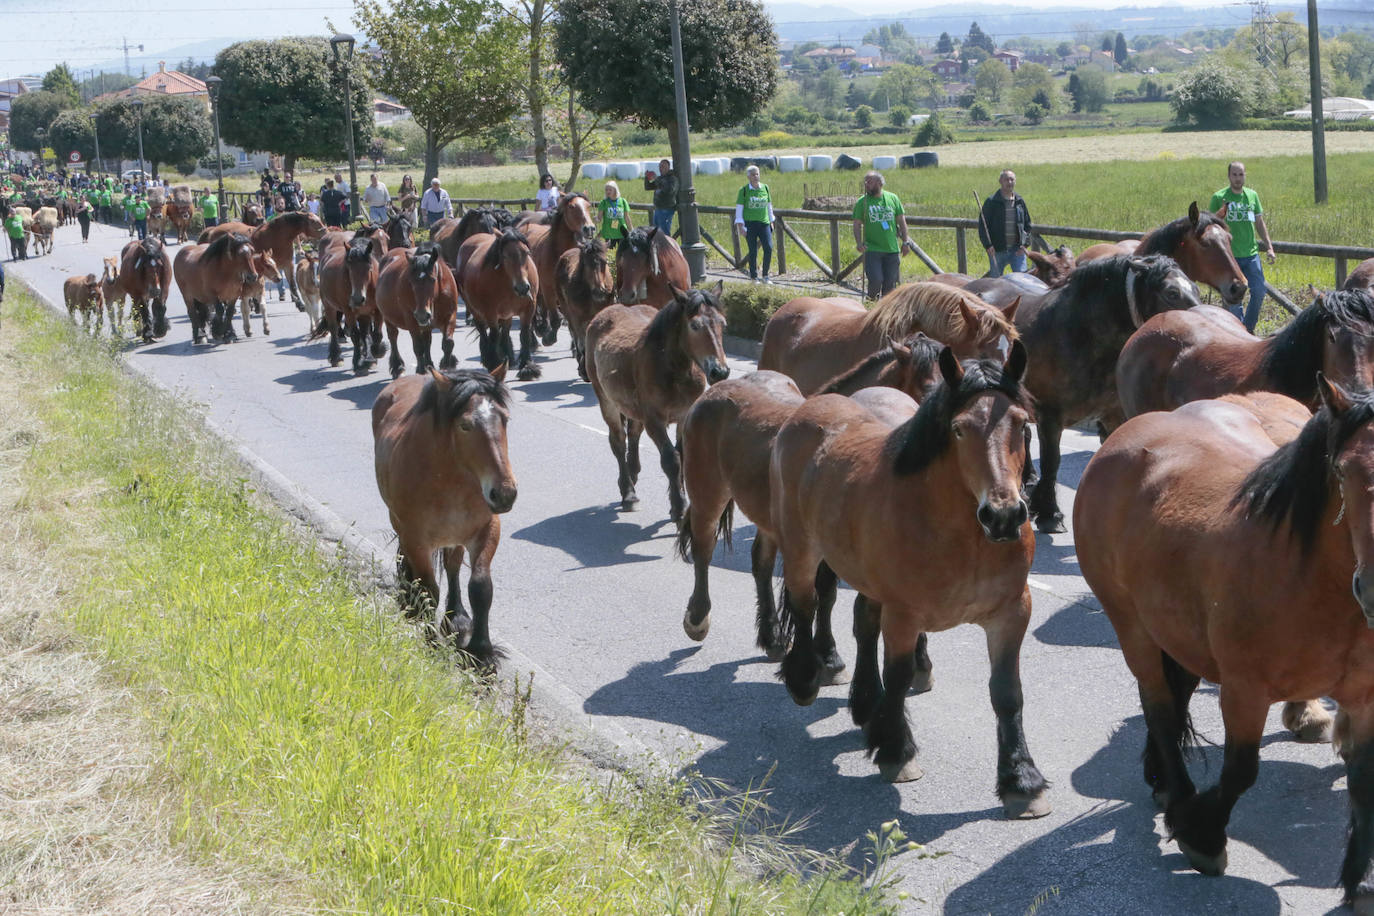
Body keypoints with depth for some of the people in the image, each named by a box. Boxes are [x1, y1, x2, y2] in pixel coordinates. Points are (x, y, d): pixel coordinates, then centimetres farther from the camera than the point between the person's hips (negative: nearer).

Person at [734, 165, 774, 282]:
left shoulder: (765, 188, 7)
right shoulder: (744, 190, -3)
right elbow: (738, 209, -1)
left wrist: (771, 222, 15)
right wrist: (740, 226, -8)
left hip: (764, 223, 3)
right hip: (750, 224, -3)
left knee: (768, 248, -10)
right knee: (753, 251, 0)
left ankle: (765, 276, 2)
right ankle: (753, 277, 12)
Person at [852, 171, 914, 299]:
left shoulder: (892, 198, 7)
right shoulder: (861, 202, 2)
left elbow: (901, 221, 11)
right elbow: (857, 224, 1)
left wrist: (905, 242, 6)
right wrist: (859, 243, -13)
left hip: (892, 249, 2)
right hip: (872, 249, -2)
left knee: (890, 282, 3)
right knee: (876, 280, -14)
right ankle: (872, 300, 13)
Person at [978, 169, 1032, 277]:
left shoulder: (1020, 201, 10)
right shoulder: (991, 202, -2)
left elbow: (1027, 225, 16)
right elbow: (982, 225, -3)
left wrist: (1025, 243, 2)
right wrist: (988, 245, -13)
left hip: (1017, 250, 2)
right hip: (997, 251, -2)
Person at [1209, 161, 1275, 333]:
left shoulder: (1252, 195, 10)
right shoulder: (1219, 197, -2)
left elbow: (1260, 222, 17)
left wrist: (1269, 247, 13)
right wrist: (1220, 214, -21)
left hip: (1251, 254, 4)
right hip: (1230, 256, -4)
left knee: (1259, 291, 0)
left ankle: (1249, 328, 18)